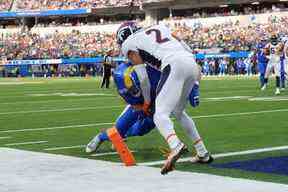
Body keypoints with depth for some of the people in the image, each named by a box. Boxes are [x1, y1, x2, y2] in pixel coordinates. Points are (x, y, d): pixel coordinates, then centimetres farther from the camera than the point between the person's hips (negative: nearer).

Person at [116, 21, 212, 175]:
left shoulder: (129, 44, 15)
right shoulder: (160, 28, 31)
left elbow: (143, 78, 13)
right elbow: (188, 50, 28)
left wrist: (147, 100, 28)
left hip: (174, 65, -7)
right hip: (191, 63, 7)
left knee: (160, 115, -10)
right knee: (178, 112, 24)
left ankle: (176, 146, -39)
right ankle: (203, 153, 24)